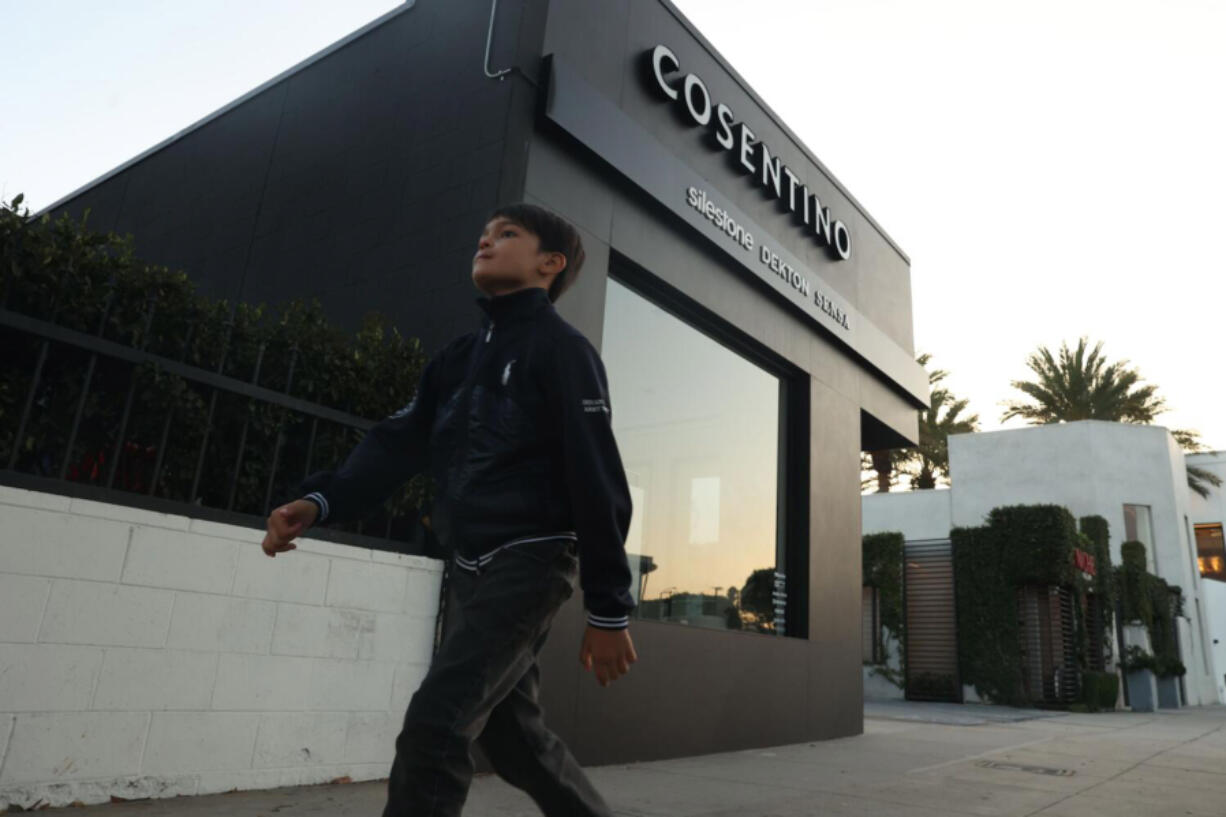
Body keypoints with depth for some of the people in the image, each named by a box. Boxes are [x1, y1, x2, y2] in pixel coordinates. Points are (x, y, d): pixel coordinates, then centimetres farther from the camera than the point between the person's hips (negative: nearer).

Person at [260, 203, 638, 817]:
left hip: (532, 560, -8)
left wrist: (608, 611, -14)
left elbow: (597, 479, -12)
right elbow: (398, 443, 7)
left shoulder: (561, 349, -7)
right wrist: (319, 501, -11)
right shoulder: (459, 358, 16)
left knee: (434, 726, -15)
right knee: (510, 735, 14)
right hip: (471, 568, 8)